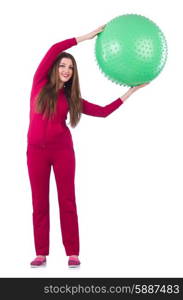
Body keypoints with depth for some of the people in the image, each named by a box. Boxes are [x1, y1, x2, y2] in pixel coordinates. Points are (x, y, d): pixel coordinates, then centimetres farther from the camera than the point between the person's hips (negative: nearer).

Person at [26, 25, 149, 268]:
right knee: (40, 202, 3)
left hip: (62, 149, 1)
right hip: (36, 151, -1)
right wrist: (88, 36, -5)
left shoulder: (71, 98, 9)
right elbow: (54, 49, -4)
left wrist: (132, 91, 5)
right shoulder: (40, 83, 4)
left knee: (67, 200, 0)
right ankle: (41, 253, 9)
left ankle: (73, 253, 4)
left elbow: (103, 111, 5)